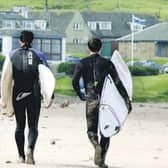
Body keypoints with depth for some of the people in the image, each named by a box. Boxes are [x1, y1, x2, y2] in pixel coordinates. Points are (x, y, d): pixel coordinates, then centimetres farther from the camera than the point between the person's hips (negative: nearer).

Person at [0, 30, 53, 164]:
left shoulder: (12, 55, 1)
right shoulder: (39, 55, 1)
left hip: (18, 95, 1)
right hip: (34, 96, -1)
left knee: (20, 126, 13)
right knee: (33, 126, 5)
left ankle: (21, 156, 14)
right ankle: (30, 149, -21)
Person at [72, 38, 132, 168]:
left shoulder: (83, 63, 2)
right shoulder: (107, 63, 0)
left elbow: (75, 81, -5)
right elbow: (118, 83, -4)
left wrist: (80, 95, 12)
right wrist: (127, 99, -1)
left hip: (91, 100, 0)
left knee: (91, 130, 11)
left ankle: (97, 146, -21)